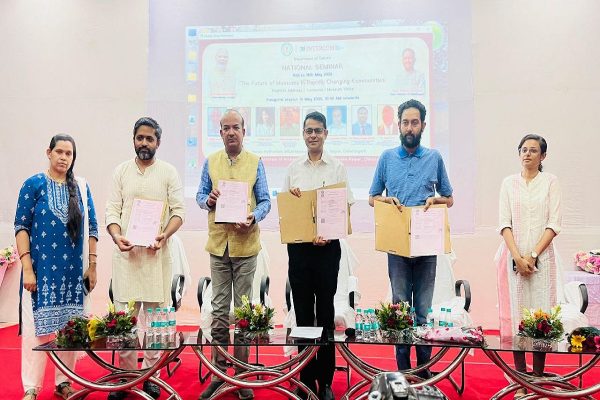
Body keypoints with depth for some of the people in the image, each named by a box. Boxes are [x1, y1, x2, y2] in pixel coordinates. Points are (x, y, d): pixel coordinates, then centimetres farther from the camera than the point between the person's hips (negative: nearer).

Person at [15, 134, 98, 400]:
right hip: (42, 269, -3)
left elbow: (91, 228, 9)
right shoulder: (34, 184, 0)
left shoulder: (81, 187, 8)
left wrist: (92, 266, 4)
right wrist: (27, 267, -12)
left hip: (74, 270, 3)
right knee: (37, 327, 0)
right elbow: (21, 227, -4)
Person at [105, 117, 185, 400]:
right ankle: (125, 373, 15)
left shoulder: (168, 172, 5)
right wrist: (116, 235, -12)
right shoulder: (121, 171, 10)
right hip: (126, 251, 1)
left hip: (157, 252, -1)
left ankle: (151, 373, 13)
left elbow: (179, 211, 1)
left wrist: (165, 234, -16)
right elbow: (112, 209, 6)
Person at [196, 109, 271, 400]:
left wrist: (253, 218, -18)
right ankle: (219, 372, 20)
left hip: (246, 244, -2)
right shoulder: (210, 162, 9)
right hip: (218, 243, 2)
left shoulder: (255, 162, 2)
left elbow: (265, 201, 1)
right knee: (219, 310, 7)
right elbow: (200, 195, 14)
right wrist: (207, 201, -10)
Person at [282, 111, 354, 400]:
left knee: (325, 313, 4)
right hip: (298, 246, 2)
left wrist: (329, 234, -15)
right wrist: (290, 195, -10)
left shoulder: (337, 168, 3)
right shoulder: (293, 168, 9)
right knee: (303, 312, 7)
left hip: (327, 246, -2)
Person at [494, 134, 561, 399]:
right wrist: (517, 257, -10)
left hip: (542, 256, -1)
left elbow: (554, 223, -2)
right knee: (515, 313, 0)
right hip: (513, 255, 1)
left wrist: (533, 255, -11)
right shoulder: (509, 183, 8)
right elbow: (505, 223, 2)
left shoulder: (550, 182, 5)